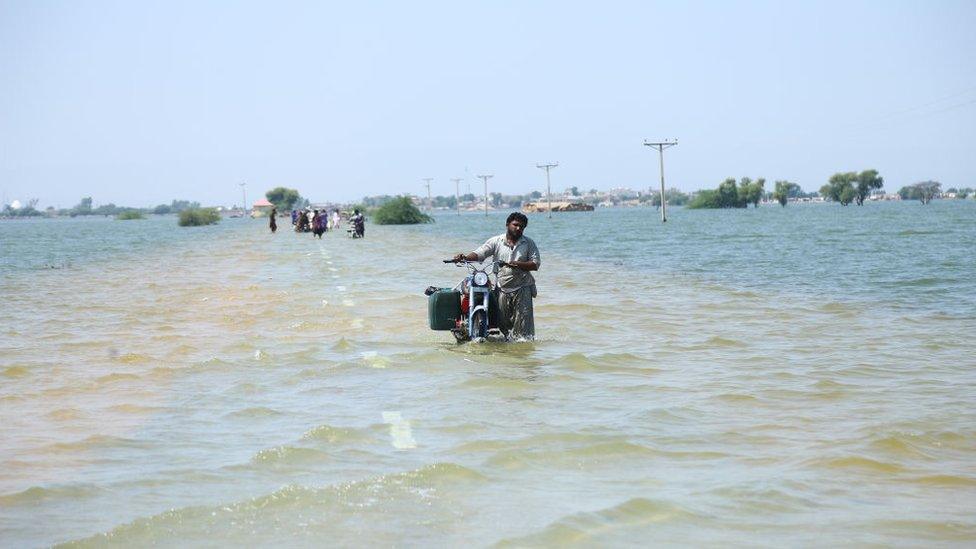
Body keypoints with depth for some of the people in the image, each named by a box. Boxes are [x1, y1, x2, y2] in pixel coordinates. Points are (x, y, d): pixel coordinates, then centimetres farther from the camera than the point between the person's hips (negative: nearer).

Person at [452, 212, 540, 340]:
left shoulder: (529, 243, 5)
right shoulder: (496, 242, 5)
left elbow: (535, 264, -2)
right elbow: (479, 253, -3)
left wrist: (516, 264, -16)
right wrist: (465, 257, -23)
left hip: (522, 288, -1)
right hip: (502, 289, 1)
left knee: (523, 324, -5)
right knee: (504, 323, 4)